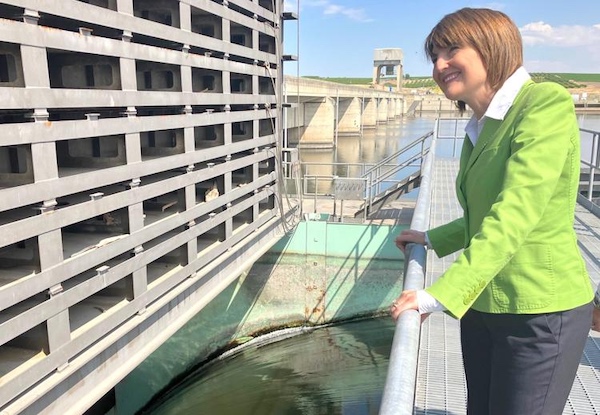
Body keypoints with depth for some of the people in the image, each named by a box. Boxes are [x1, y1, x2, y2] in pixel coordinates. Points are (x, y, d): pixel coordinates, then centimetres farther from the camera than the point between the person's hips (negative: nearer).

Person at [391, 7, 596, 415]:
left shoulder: (546, 103, -16)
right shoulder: (479, 129, 9)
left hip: (539, 310, -8)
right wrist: (432, 238, 26)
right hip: (481, 304, 8)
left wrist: (440, 294, -28)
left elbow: (516, 213, -25)